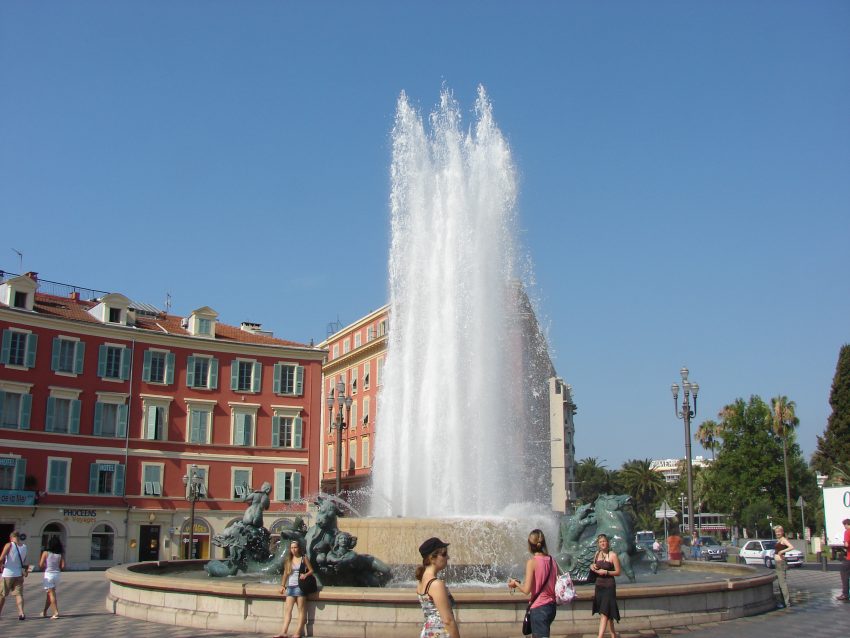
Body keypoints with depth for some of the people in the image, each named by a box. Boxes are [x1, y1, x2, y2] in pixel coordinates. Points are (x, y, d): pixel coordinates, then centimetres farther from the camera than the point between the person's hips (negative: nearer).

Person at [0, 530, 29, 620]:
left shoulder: (9, 545, -10)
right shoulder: (24, 547, 6)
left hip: (8, 574, -4)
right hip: (19, 574, 4)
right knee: (19, 594, 2)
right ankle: (21, 612, -13)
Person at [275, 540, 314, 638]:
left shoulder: (304, 558, 2)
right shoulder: (288, 560, 12)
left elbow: (311, 570, 3)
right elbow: (285, 573, 15)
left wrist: (306, 574, -16)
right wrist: (282, 585, 10)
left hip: (300, 586, -4)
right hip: (290, 586, 4)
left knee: (301, 609, -2)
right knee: (287, 609, -3)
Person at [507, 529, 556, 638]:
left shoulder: (532, 562, -15)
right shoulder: (552, 561, 2)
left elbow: (526, 589, -18)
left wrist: (515, 583, 2)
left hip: (539, 608, -7)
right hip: (551, 607, 7)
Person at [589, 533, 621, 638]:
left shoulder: (613, 555, -9)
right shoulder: (597, 554, 7)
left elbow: (618, 572, -8)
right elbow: (594, 567, 21)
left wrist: (606, 572, -19)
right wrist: (592, 566, -1)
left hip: (609, 587, -6)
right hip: (599, 586, 6)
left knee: (604, 612, -13)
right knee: (607, 613, 13)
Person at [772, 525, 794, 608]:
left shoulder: (783, 540, -11)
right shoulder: (778, 540, 16)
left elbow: (791, 547, -27)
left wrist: (782, 551, -23)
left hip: (781, 563, -10)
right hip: (778, 563, 10)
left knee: (783, 583, -9)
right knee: (781, 583, 16)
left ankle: (787, 602, -8)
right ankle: (784, 601, 24)